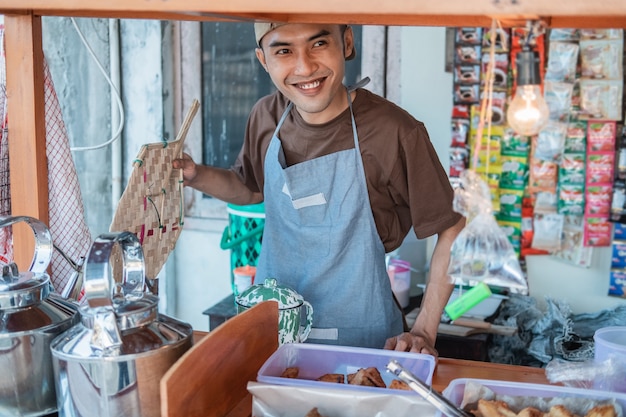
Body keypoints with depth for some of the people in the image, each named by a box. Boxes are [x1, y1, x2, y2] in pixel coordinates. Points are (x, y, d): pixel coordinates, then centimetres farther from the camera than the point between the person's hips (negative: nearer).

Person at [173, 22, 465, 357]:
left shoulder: (395, 133, -21)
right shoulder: (266, 116, -5)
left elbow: (453, 228, -12)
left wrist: (424, 332, -15)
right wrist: (195, 175, -4)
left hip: (356, 338, -5)